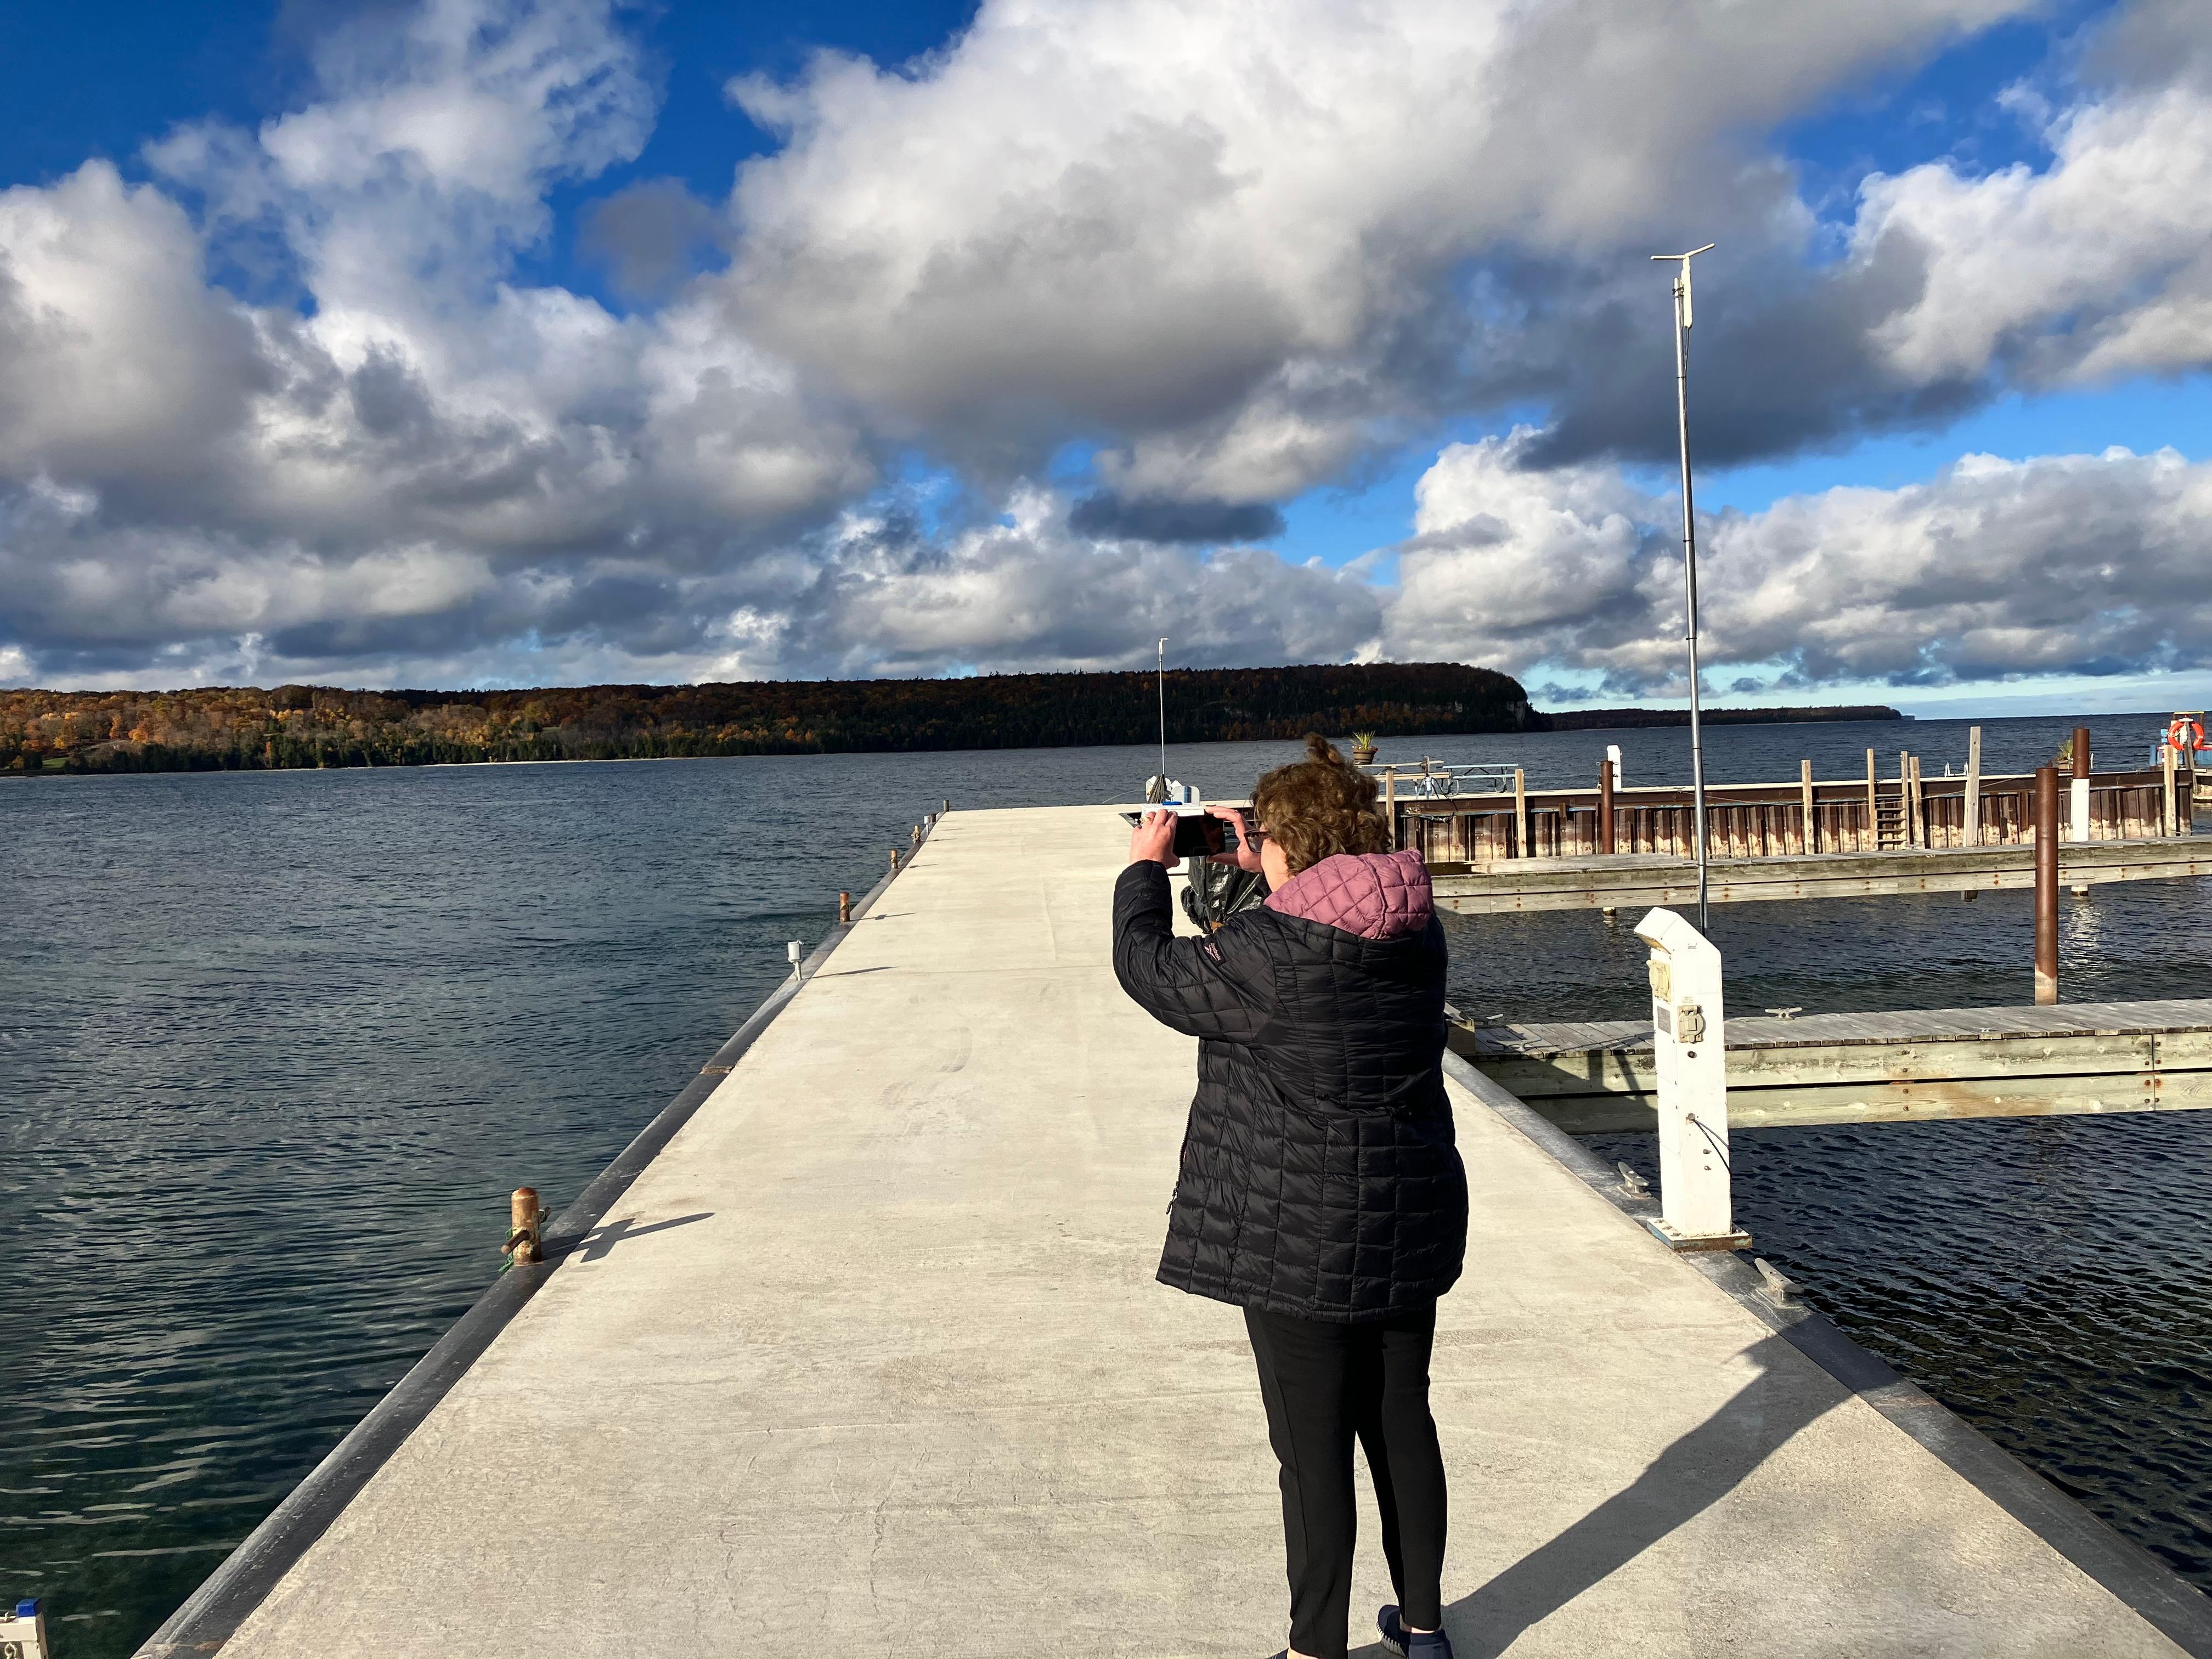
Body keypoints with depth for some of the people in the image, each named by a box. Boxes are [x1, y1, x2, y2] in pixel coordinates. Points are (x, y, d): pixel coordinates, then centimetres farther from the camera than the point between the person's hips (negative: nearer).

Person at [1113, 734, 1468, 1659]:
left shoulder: (1264, 952, -21)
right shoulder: (1419, 931, 0)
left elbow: (1148, 967, -6)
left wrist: (1146, 868, 8)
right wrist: (1254, 869, 22)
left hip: (1301, 1237, -7)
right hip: (1410, 1225, 7)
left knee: (1313, 1447, 6)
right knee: (1403, 1424, 19)